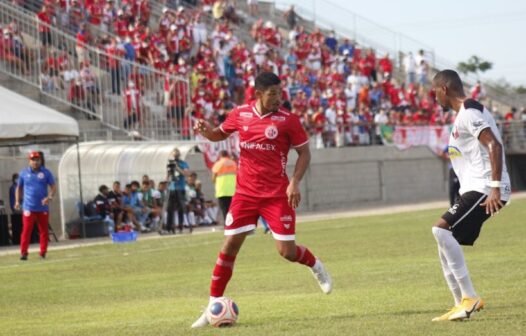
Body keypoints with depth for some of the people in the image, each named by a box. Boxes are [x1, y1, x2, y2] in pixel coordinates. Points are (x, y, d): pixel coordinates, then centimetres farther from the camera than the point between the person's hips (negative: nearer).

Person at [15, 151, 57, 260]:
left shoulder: (46, 172, 4)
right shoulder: (23, 173, 6)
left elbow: (53, 187, 3)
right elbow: (19, 188, 16)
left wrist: (49, 197, -15)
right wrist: (17, 201, 5)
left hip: (43, 207, 1)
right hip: (29, 207, -1)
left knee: (44, 230, 6)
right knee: (26, 230, -10)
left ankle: (43, 253, 14)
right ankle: (23, 252, -10)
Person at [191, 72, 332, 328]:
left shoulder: (288, 120, -7)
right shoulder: (240, 114, 1)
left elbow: (304, 153, 1)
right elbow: (220, 134, 19)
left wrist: (295, 182, -13)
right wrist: (205, 130, -4)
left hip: (277, 195, -2)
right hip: (245, 192, 2)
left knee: (287, 251, -5)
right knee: (229, 247, -4)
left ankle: (316, 266, 31)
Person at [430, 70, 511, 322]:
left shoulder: (468, 113, -12)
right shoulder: (469, 112, 20)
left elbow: (494, 146, -23)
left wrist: (495, 188, -29)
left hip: (484, 188, -11)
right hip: (474, 189, 11)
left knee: (442, 229, -22)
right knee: (445, 245, 11)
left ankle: (470, 297, -20)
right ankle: (462, 305, 14)